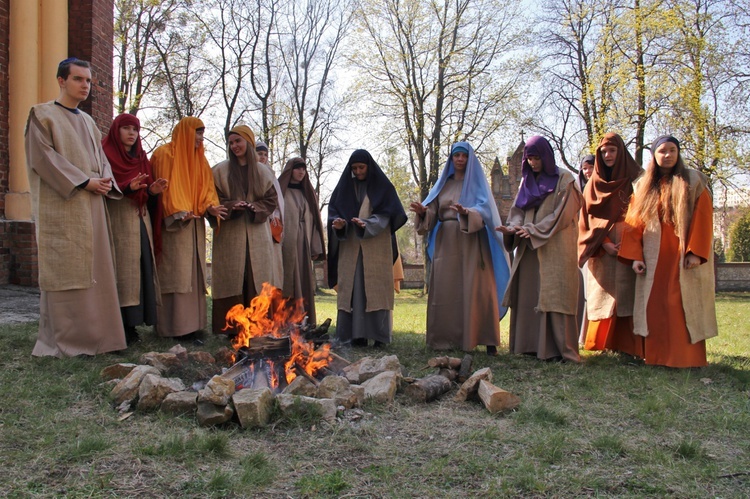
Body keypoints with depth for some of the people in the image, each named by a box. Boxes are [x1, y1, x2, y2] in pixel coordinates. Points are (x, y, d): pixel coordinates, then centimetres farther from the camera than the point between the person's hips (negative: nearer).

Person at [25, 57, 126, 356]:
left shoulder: (88, 121, 21)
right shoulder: (42, 115, 1)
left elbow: (100, 158, 20)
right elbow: (43, 157, -10)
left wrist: (105, 181, -2)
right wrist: (83, 181, -15)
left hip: (92, 208, 7)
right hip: (61, 207, -6)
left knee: (96, 269, 4)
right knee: (64, 271, -7)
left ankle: (94, 334, 9)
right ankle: (61, 341, -1)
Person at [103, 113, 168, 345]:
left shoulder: (141, 159, 20)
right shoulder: (106, 155, 1)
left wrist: (152, 191, -3)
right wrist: (127, 187, -24)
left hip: (140, 221, 6)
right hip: (117, 220, -6)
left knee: (140, 271, 2)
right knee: (120, 272, -10)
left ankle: (130, 326, 7)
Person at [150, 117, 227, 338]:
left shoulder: (199, 159, 20)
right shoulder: (165, 154, -2)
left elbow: (207, 187, 13)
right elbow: (164, 186, -10)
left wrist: (211, 206, -7)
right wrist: (178, 212, -22)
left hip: (195, 225, 7)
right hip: (173, 225, -7)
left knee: (194, 273, 6)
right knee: (176, 274, -10)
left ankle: (192, 322, 11)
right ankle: (175, 325, -8)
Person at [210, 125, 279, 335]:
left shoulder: (263, 172, 11)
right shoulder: (221, 170, 8)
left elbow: (271, 199, 10)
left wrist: (255, 207, -9)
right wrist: (231, 205, -14)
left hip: (256, 233, 1)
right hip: (230, 234, -1)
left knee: (257, 278, -1)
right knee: (232, 278, -4)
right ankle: (232, 326, 0)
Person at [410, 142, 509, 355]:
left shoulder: (477, 182, 6)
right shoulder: (443, 184, 16)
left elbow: (484, 209, -10)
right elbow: (432, 212, 6)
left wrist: (466, 212, -31)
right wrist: (422, 211, -17)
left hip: (471, 243, -3)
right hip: (446, 243, 4)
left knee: (476, 289, -8)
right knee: (445, 289, -1)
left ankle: (487, 340, -5)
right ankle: (447, 338, 4)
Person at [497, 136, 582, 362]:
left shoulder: (564, 180, 0)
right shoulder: (527, 181, 18)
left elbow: (562, 214, -9)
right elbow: (518, 210, 12)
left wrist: (534, 230, -15)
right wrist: (513, 227, -9)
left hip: (555, 248, -6)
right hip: (529, 248, 6)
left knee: (553, 295, -8)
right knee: (528, 296, 3)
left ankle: (558, 349, -5)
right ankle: (531, 343, 9)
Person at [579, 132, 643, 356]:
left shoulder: (635, 179, 7)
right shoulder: (594, 184, 14)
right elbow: (587, 219, 7)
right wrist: (604, 243, -8)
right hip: (601, 252, 2)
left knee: (628, 299, -7)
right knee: (603, 301, -1)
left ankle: (629, 348, -4)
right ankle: (604, 345, 3)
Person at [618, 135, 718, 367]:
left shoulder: (693, 181, 6)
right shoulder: (643, 186, 12)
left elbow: (703, 218, -4)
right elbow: (634, 223, 6)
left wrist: (696, 251, -14)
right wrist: (635, 256, -3)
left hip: (685, 258, -2)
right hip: (654, 259, 2)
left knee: (685, 306, -4)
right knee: (656, 307, 0)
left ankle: (689, 357, 1)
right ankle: (658, 357, 6)